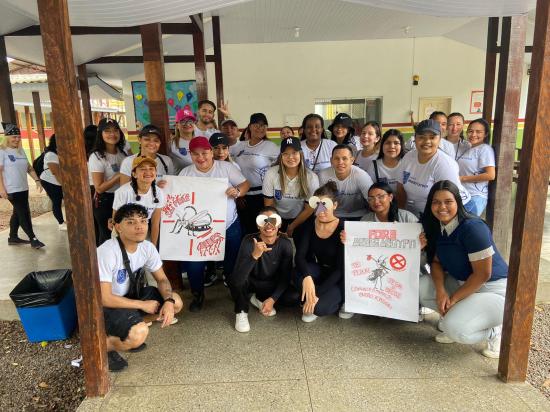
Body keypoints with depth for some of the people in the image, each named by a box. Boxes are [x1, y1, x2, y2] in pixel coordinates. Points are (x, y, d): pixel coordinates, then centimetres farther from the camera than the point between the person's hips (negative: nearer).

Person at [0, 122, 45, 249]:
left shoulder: (20, 150, 12)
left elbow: (29, 167, 16)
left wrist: (37, 180, 6)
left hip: (23, 188, 8)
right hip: (12, 189, -8)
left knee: (18, 213, 15)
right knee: (24, 213, -7)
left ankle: (13, 237, 28)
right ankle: (33, 239, -1)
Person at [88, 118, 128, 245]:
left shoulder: (122, 152, 3)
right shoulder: (97, 157, -16)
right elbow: (99, 188, -20)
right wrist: (120, 175, -24)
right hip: (105, 201, -6)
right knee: (106, 236, 7)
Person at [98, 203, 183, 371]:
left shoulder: (147, 247, -10)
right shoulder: (107, 252, -30)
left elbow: (162, 279, 1)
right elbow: (104, 298, -27)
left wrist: (169, 301, -20)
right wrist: (142, 305, -20)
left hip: (128, 295, 7)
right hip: (104, 305, -7)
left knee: (176, 302, -5)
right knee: (139, 334, -32)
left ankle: (131, 330, 9)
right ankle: (103, 345, 1)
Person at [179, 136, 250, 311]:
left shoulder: (226, 167, -5)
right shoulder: (185, 173, 0)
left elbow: (245, 184, -4)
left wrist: (237, 191, -24)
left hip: (229, 226, 0)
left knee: (233, 263, 12)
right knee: (194, 264, -3)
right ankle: (198, 295, 24)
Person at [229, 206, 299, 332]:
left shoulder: (285, 244, -20)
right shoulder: (249, 241, -29)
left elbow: (285, 277, -11)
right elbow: (237, 278, -40)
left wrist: (272, 299, -20)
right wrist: (254, 255, -54)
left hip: (272, 285, 3)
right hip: (251, 282, -3)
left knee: (294, 297, -22)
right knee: (235, 280, -34)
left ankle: (259, 299, 7)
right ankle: (241, 312, -4)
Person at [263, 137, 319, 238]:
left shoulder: (311, 177, -19)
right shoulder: (271, 174, -20)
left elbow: (309, 209, -9)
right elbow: (268, 205, -9)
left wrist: (291, 227, -4)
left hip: (300, 221, 0)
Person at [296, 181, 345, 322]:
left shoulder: (343, 229, -21)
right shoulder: (310, 225, -8)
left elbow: (340, 269, -22)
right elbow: (300, 256, -17)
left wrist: (317, 293, -27)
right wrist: (307, 277, -38)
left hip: (338, 279, -4)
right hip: (319, 271, 4)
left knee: (318, 307, -28)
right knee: (300, 273, -29)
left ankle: (338, 300, 5)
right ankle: (310, 302, -3)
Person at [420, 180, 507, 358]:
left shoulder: (473, 228, -24)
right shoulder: (437, 227, 0)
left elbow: (483, 274, -23)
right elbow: (436, 262, 1)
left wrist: (453, 299, -17)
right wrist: (440, 291, -17)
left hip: (494, 290, -7)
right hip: (462, 283, 7)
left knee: (455, 329, -26)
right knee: (421, 288, -12)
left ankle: (495, 330, 4)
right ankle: (453, 316, 8)